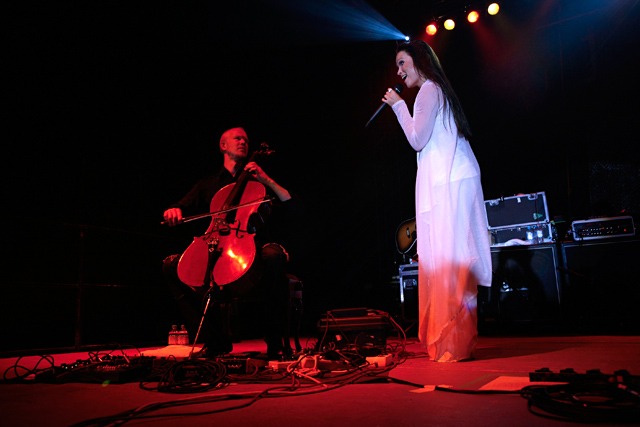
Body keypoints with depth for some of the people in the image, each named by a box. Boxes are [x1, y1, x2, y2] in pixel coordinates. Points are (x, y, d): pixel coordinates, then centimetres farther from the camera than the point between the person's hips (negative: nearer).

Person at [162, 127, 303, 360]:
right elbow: (182, 208, 13)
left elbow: (295, 209, 5)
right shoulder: (207, 185, 23)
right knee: (171, 265, -18)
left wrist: (266, 180, 0)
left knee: (273, 254, -36)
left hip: (252, 254, -2)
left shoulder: (258, 184, 18)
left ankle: (276, 341, -23)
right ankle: (216, 339, -12)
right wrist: (173, 211, -11)